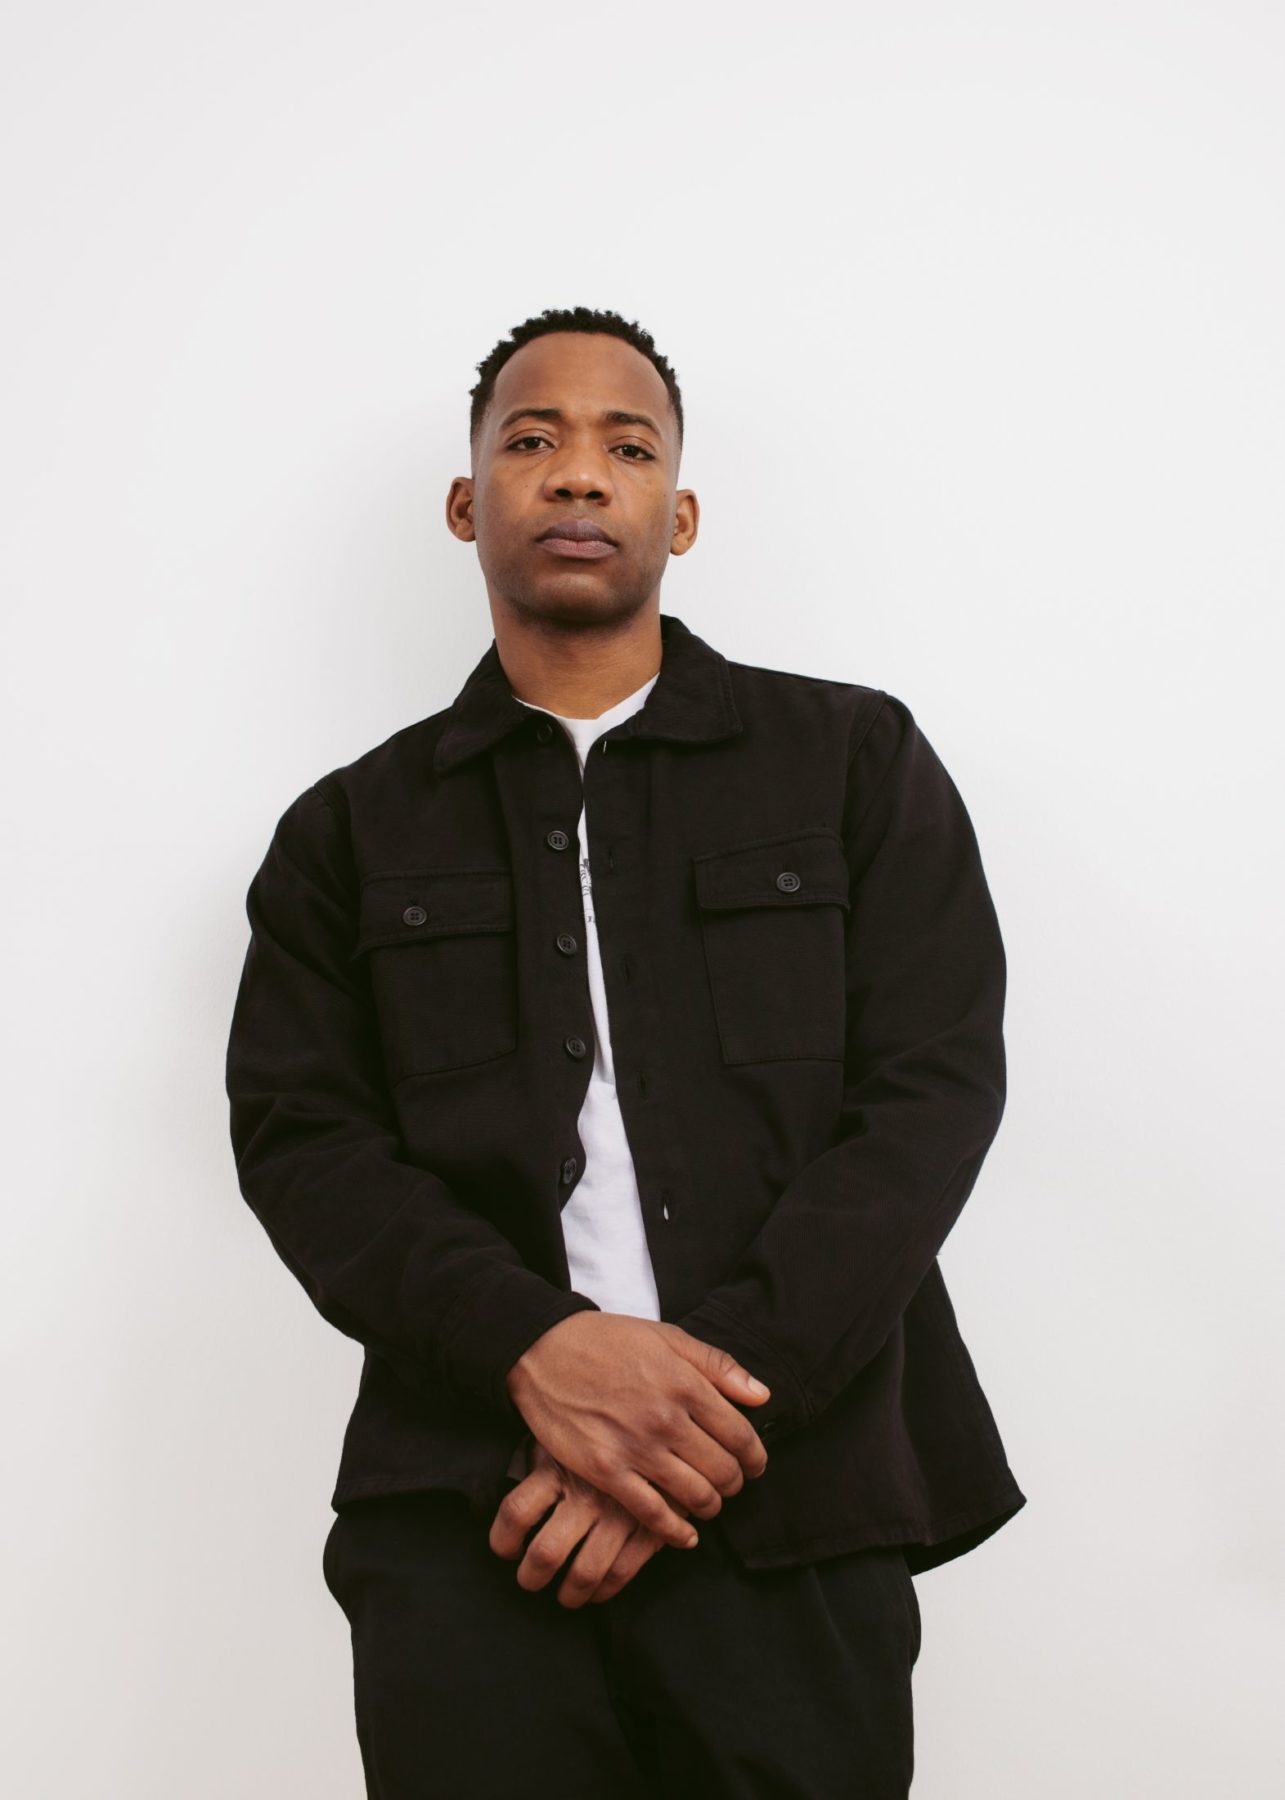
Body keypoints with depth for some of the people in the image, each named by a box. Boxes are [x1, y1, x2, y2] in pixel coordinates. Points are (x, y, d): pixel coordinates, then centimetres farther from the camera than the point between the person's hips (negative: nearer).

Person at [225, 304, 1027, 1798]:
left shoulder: (857, 761, 9)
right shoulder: (351, 829, 12)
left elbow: (934, 1092, -1)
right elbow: (299, 1137, 2)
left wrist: (716, 1389, -13)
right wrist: (537, 1347, -16)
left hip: (794, 1514, 0)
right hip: (461, 1521, 1)